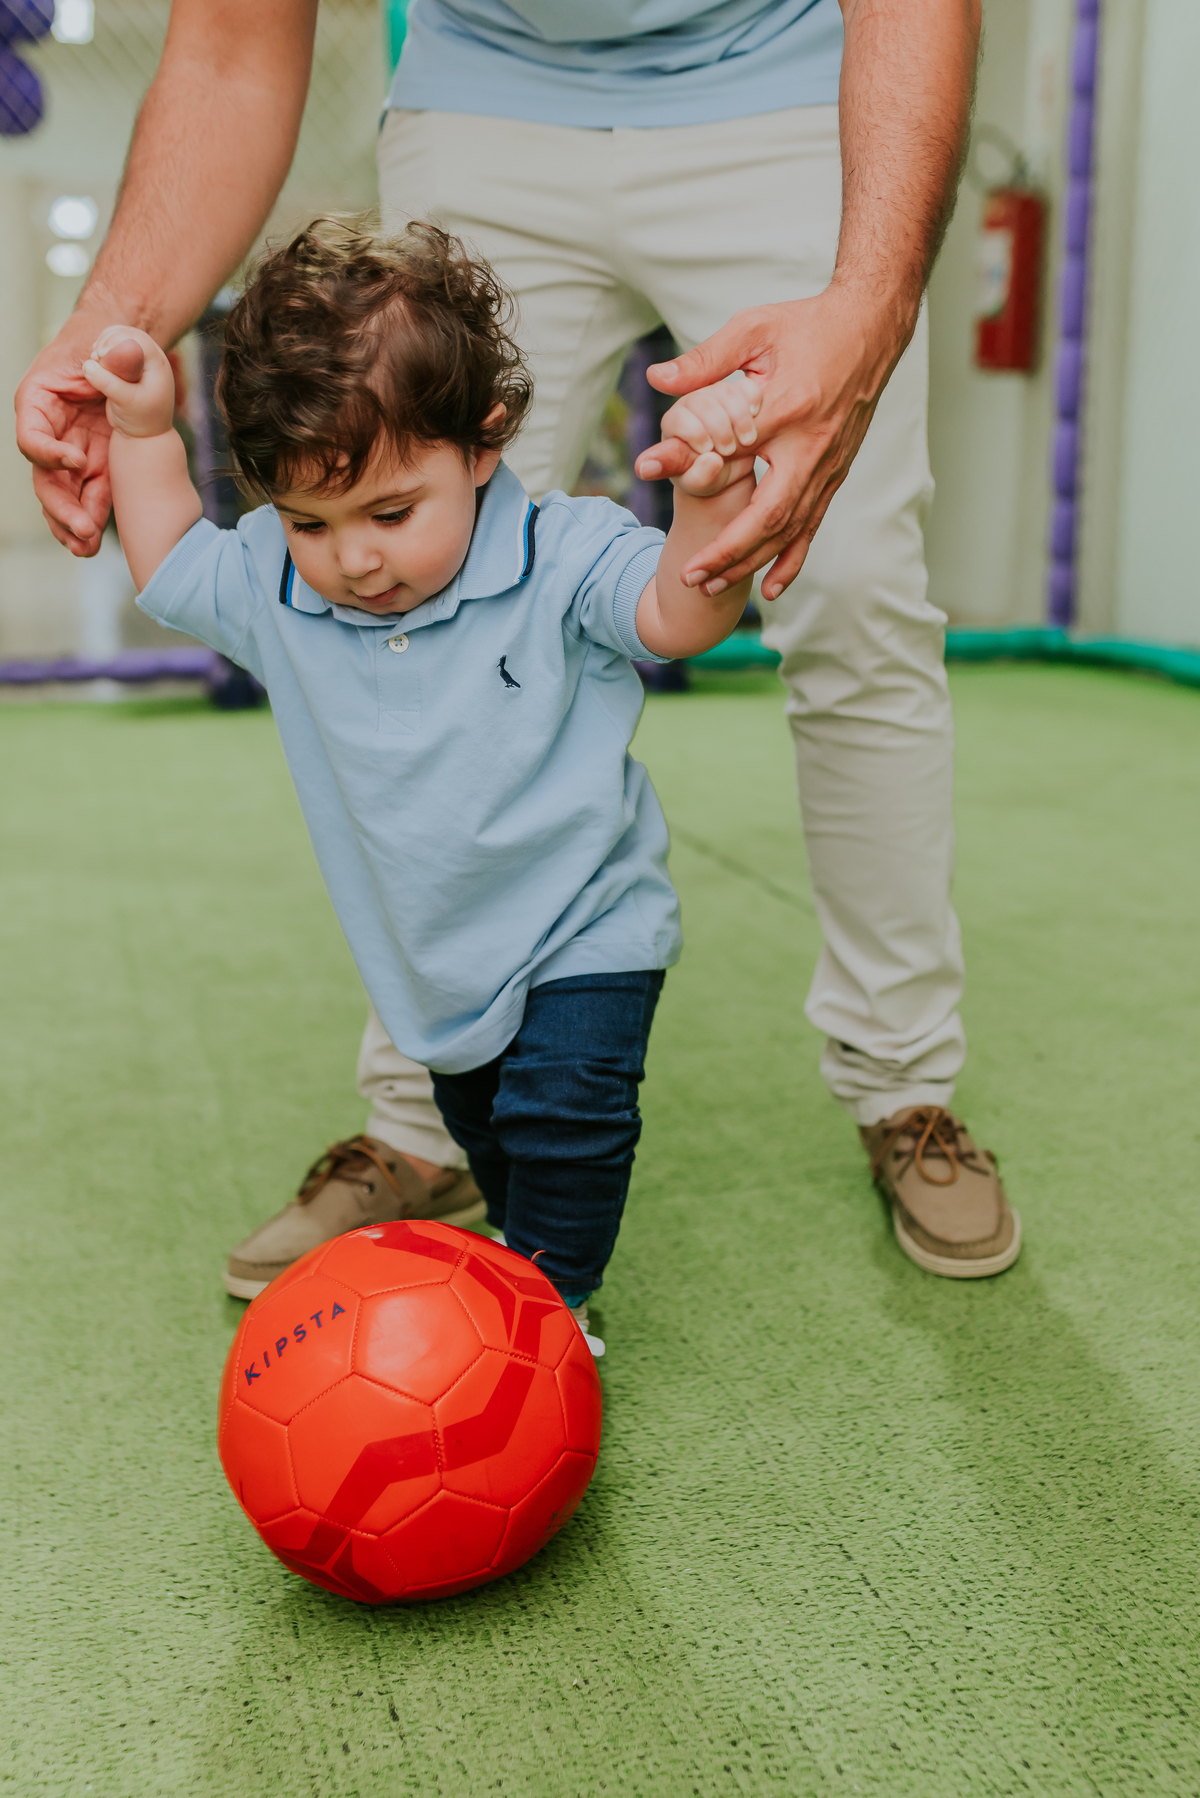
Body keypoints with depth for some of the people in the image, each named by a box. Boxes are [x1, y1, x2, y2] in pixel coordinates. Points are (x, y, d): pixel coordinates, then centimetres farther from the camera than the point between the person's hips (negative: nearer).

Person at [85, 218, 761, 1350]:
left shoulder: (560, 565, -21)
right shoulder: (271, 589, -9)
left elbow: (681, 613, -31)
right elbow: (165, 565, 9)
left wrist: (709, 494, -49)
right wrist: (142, 429, -2)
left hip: (583, 928, -5)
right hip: (435, 950, 5)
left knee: (564, 1108, -13)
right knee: (477, 1118, 21)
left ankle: (555, 1299, 7)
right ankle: (526, 1244, 46)